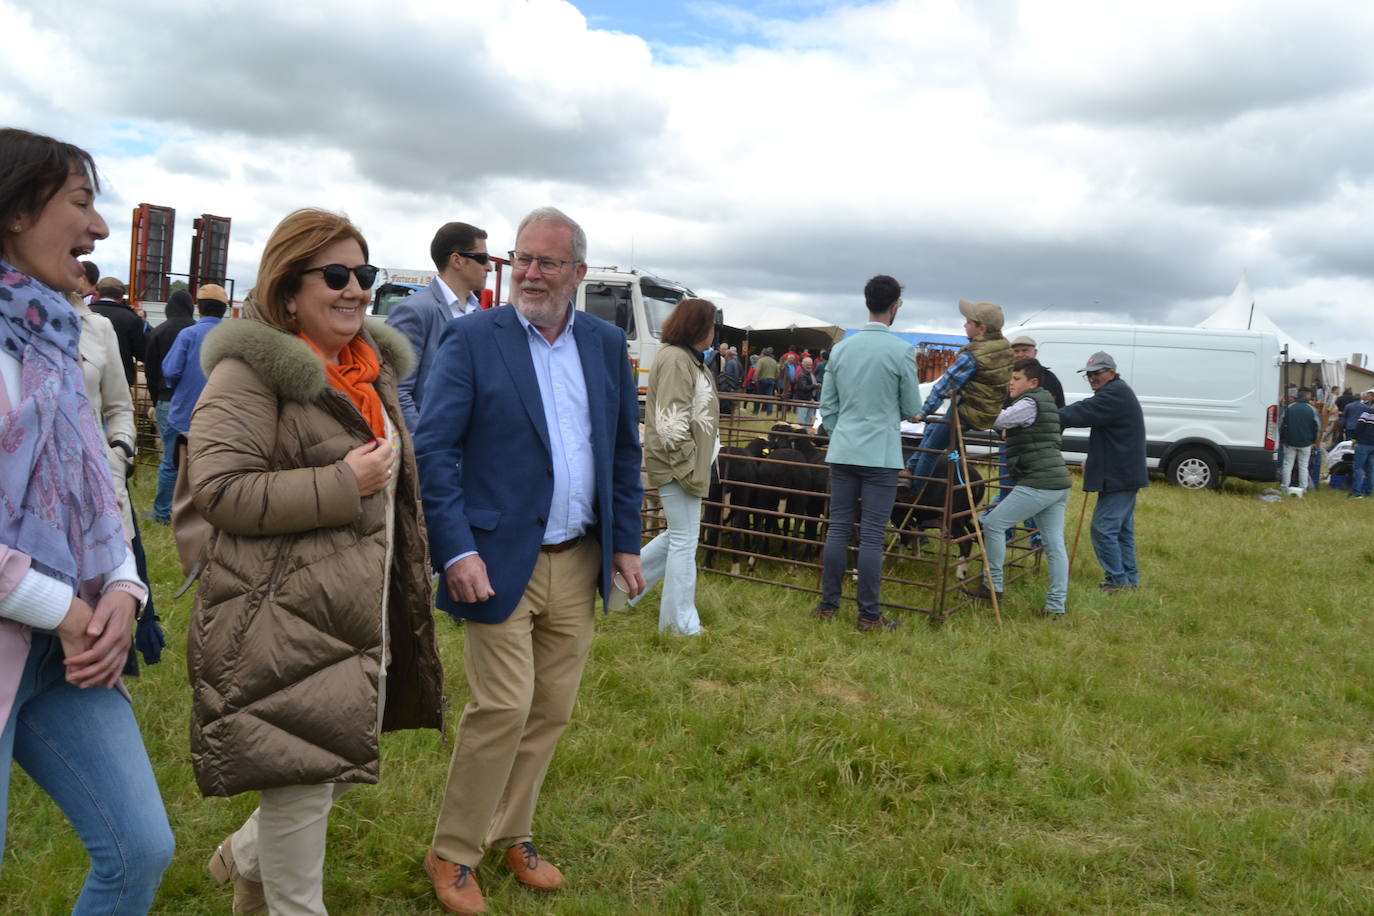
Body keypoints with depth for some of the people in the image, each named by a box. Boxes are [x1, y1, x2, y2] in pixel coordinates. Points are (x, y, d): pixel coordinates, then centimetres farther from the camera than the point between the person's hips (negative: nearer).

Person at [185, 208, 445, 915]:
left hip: (363, 611, 9)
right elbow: (216, 487, -23)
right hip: (286, 622, -9)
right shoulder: (250, 370, -14)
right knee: (304, 777, 2)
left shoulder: (371, 365, 12)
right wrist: (343, 484, -23)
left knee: (338, 764, 20)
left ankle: (245, 856, 45)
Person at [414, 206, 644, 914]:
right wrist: (457, 550, -17)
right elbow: (433, 450, -9)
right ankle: (452, 854, 18)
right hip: (502, 560, -5)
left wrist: (626, 543, 10)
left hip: (580, 562, 5)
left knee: (551, 711, 12)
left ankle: (512, 833, 32)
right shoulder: (472, 339, -6)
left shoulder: (607, 344, 8)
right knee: (503, 709, -4)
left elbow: (624, 449, 13)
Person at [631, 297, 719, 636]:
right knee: (684, 541, -2)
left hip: (685, 464, 11)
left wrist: (699, 463, 21)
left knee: (680, 536, 18)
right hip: (676, 465, -11)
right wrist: (688, 466, -21)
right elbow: (671, 422, -23)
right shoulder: (676, 359, -17)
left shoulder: (688, 359, 16)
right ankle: (681, 625, 8)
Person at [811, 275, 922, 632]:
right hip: (881, 455, -4)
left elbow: (827, 405, 10)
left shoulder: (840, 349, 6)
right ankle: (869, 616, 6)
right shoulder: (902, 351, -8)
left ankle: (828, 606, 16)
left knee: (838, 529, 10)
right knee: (872, 536, 0)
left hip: (842, 452, 5)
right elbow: (912, 408, 1)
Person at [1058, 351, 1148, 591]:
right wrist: (1093, 461, 17)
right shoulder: (1119, 392, 18)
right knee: (1122, 529, 17)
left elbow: (1082, 412, -27)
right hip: (1126, 474, 11)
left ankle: (1117, 580, -2)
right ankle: (1130, 579, 24)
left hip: (1119, 476, -11)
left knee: (1103, 528, -8)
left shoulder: (1116, 394, -17)